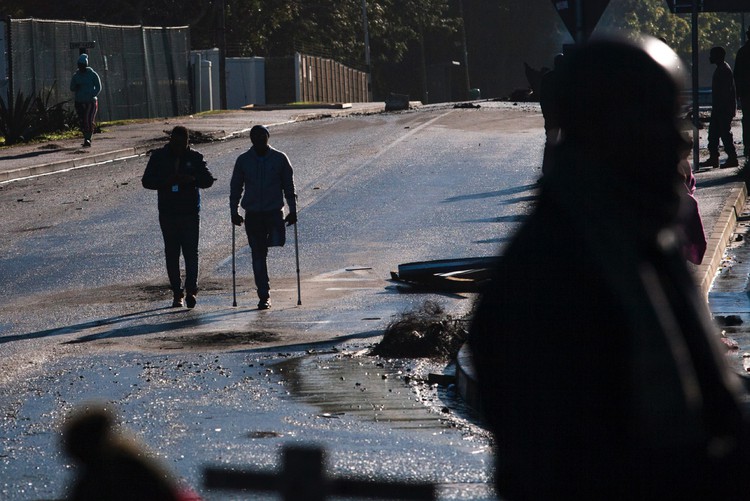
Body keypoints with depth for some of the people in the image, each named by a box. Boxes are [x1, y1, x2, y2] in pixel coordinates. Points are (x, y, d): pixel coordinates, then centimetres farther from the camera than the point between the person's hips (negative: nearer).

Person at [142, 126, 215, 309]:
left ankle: (191, 290, -9)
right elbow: (146, 181, 1)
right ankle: (177, 292, 8)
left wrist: (192, 179, -20)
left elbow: (208, 180, 0)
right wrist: (166, 181, -16)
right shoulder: (159, 157, 4)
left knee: (191, 252, -9)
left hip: (190, 213, -1)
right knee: (171, 253, 3)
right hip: (167, 213, 1)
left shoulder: (195, 158, 3)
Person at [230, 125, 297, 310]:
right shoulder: (243, 161, 4)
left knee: (277, 241, -24)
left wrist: (293, 210, 1)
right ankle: (264, 296, 6)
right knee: (258, 256, 0)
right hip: (252, 214, 1)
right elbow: (235, 188, 10)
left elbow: (289, 186, 6)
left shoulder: (280, 158, 2)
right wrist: (234, 212, 4)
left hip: (275, 211, -1)